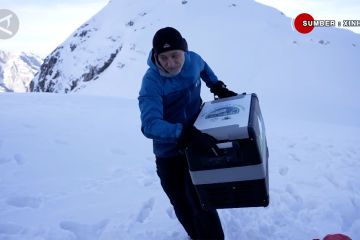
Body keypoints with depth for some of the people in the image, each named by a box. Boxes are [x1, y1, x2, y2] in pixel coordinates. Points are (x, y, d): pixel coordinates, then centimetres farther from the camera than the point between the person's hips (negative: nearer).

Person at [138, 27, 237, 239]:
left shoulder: (193, 60, -11)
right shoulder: (152, 82, -25)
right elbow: (150, 125, -39)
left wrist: (218, 87, 4)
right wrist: (187, 134, -52)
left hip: (196, 142, 2)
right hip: (169, 152, -1)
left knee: (199, 201, -6)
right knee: (180, 203, 13)